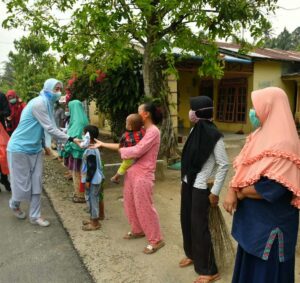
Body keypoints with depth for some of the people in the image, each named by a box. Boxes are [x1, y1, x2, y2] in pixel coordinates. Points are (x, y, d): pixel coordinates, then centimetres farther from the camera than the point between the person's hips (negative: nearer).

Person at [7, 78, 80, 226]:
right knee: (23, 184, 4)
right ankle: (14, 204, 36)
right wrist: (71, 139, -25)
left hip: (35, 149, 8)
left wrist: (45, 145, 12)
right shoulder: (39, 103, -22)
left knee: (36, 183, 7)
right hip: (20, 148, -8)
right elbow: (50, 129, -25)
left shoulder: (48, 104, 6)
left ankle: (35, 216, 18)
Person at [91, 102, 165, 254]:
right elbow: (124, 146, 14)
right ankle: (138, 230, 38)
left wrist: (119, 149, -5)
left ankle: (156, 240, 12)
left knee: (144, 206, -2)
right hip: (131, 171, 9)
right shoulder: (141, 130, 14)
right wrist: (103, 144, 12)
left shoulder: (153, 131, -15)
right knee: (130, 204, 18)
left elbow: (137, 151, -21)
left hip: (143, 174, -9)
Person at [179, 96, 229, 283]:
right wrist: (184, 180, 17)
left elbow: (224, 165, -16)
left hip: (201, 188, -8)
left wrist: (215, 192, -14)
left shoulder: (214, 135, -19)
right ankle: (192, 255, 42)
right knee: (186, 220, 19)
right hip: (188, 184, 8)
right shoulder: (195, 130, 4)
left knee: (199, 226, 1)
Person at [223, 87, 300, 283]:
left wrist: (240, 192, -14)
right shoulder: (260, 135, 5)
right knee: (250, 262, 23)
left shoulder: (283, 144, -24)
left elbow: (272, 187, -29)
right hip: (253, 216, 8)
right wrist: (232, 191, -12)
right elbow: (242, 167, 5)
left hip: (270, 221, -8)